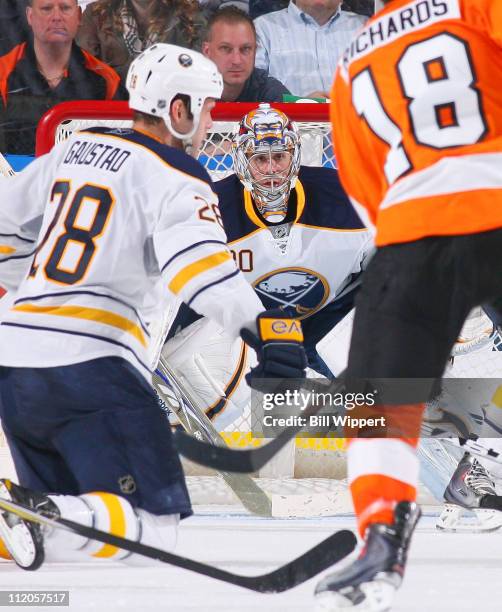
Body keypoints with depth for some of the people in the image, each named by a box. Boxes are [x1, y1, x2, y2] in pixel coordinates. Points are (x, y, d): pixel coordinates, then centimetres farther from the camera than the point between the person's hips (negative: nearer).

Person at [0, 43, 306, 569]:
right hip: (89, 365, -8)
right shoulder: (175, 177, -4)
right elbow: (196, 257, -23)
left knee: (62, 506, 21)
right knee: (154, 523, -7)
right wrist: (264, 330, -34)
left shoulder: (72, 150, 18)